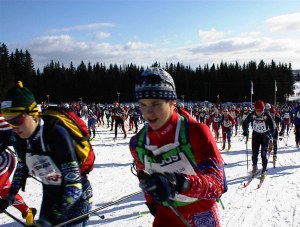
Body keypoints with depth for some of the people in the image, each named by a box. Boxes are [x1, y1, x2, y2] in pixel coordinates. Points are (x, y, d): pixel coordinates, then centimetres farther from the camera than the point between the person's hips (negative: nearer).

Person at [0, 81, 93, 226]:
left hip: (76, 197, -6)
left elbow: (74, 184, -30)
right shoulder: (21, 139, -11)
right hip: (50, 196, 6)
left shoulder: (57, 135, -31)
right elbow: (21, 168, 11)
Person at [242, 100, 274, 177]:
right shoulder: (252, 115, -15)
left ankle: (264, 170, 12)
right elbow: (245, 123, 0)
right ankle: (254, 167, 29)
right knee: (254, 153, 5)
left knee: (263, 154, -3)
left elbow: (272, 127, -15)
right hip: (255, 135, 2)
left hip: (265, 136, -2)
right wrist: (245, 131, -12)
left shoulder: (267, 116, -22)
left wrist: (270, 136, -23)